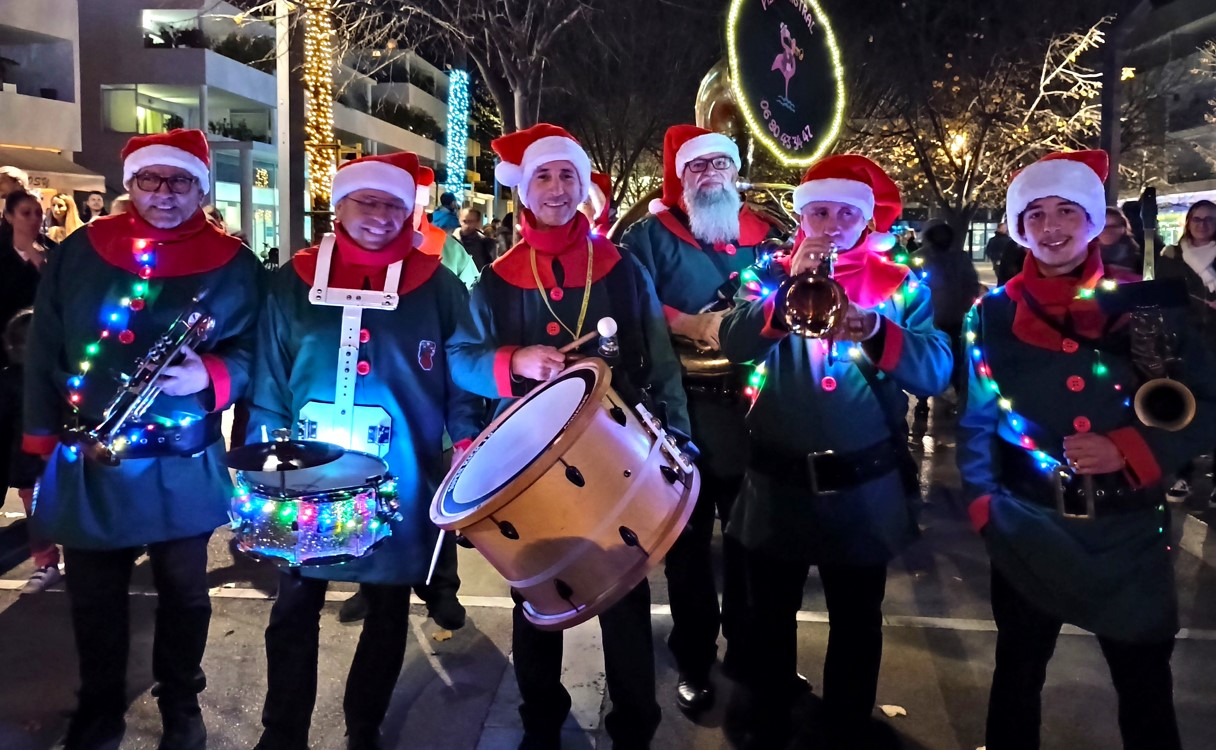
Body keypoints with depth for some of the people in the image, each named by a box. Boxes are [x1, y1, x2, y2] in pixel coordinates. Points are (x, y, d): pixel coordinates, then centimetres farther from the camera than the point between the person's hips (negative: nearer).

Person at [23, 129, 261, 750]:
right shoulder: (78, 253, 2)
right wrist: (43, 436, 2)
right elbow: (45, 348, 5)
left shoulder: (232, 265, -3)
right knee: (93, 599, 14)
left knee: (184, 594, 14)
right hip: (88, 463, 2)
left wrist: (210, 375, -22)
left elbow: (254, 349, -2)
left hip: (184, 468, -1)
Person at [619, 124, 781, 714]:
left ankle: (747, 645, 34)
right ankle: (693, 661, 23)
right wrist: (688, 325, -20)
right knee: (689, 542, 8)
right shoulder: (652, 235, 2)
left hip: (753, 412, 3)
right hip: (682, 413, -2)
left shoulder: (765, 237, 11)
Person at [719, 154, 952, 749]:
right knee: (768, 619, 16)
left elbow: (936, 372, -11)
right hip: (778, 483, 1)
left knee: (856, 626, 16)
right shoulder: (772, 276, 3)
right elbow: (734, 345, -15)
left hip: (865, 488, 0)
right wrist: (792, 284, -24)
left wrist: (872, 330, -27)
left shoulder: (901, 286, 1)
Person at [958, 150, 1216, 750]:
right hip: (1028, 528, 0)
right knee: (1018, 673, 16)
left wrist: (1127, 452, -15)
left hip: (1128, 529, 0)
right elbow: (977, 420, 5)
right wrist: (984, 504, -3)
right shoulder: (994, 313, -1)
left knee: (1145, 684, 13)